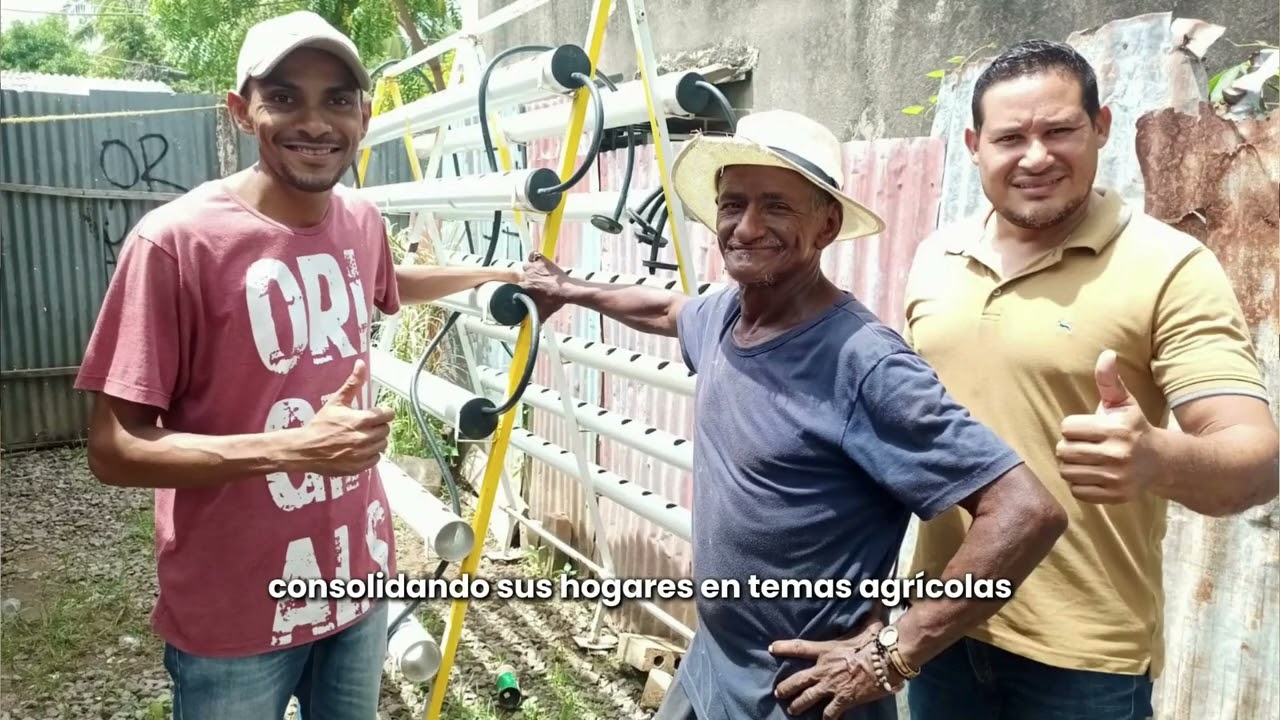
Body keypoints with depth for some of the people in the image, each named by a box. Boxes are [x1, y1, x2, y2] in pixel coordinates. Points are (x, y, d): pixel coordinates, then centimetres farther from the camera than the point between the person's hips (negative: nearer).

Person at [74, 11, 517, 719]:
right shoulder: (177, 239, -21)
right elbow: (114, 449, -18)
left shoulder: (363, 221, -1)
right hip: (233, 614, -5)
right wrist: (293, 450, -28)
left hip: (358, 576, 6)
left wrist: (497, 274, 28)